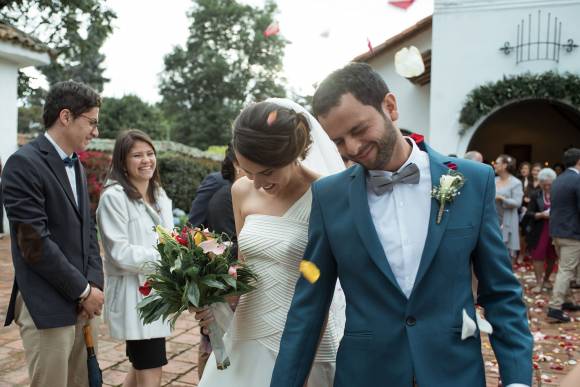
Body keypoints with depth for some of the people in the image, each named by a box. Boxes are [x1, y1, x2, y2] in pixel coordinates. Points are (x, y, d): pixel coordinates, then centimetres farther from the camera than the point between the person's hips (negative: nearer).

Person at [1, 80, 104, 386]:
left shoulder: (76, 165, 14)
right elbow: (34, 243, -18)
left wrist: (94, 284, -1)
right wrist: (83, 290, -11)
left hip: (83, 302, 7)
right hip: (47, 308, -7)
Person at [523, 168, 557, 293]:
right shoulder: (536, 196, 1)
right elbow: (528, 213, -3)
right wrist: (541, 214, -20)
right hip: (539, 231, -1)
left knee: (552, 256, 10)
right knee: (538, 255, -2)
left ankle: (546, 279, 29)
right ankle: (539, 282, 6)